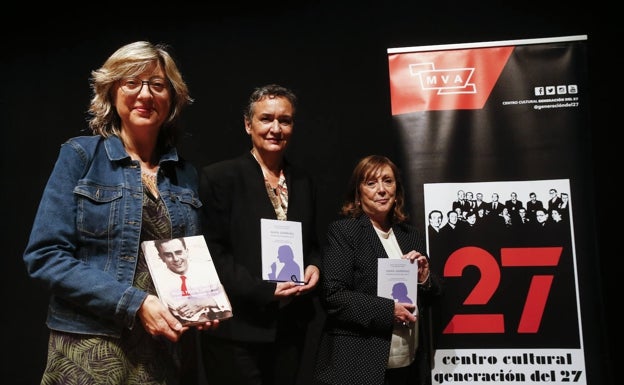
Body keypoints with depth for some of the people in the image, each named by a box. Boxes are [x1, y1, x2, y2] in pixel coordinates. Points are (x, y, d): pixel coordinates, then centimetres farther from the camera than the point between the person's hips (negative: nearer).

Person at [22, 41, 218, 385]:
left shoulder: (185, 175, 5)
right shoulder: (80, 155, -6)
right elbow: (45, 254, -11)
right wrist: (134, 303, -19)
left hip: (164, 349, 4)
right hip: (91, 348, -3)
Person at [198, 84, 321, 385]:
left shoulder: (304, 181, 9)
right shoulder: (218, 177, -8)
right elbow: (212, 252, -12)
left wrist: (314, 267, -4)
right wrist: (264, 290, -19)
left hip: (291, 325, 6)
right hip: (237, 327, -5)